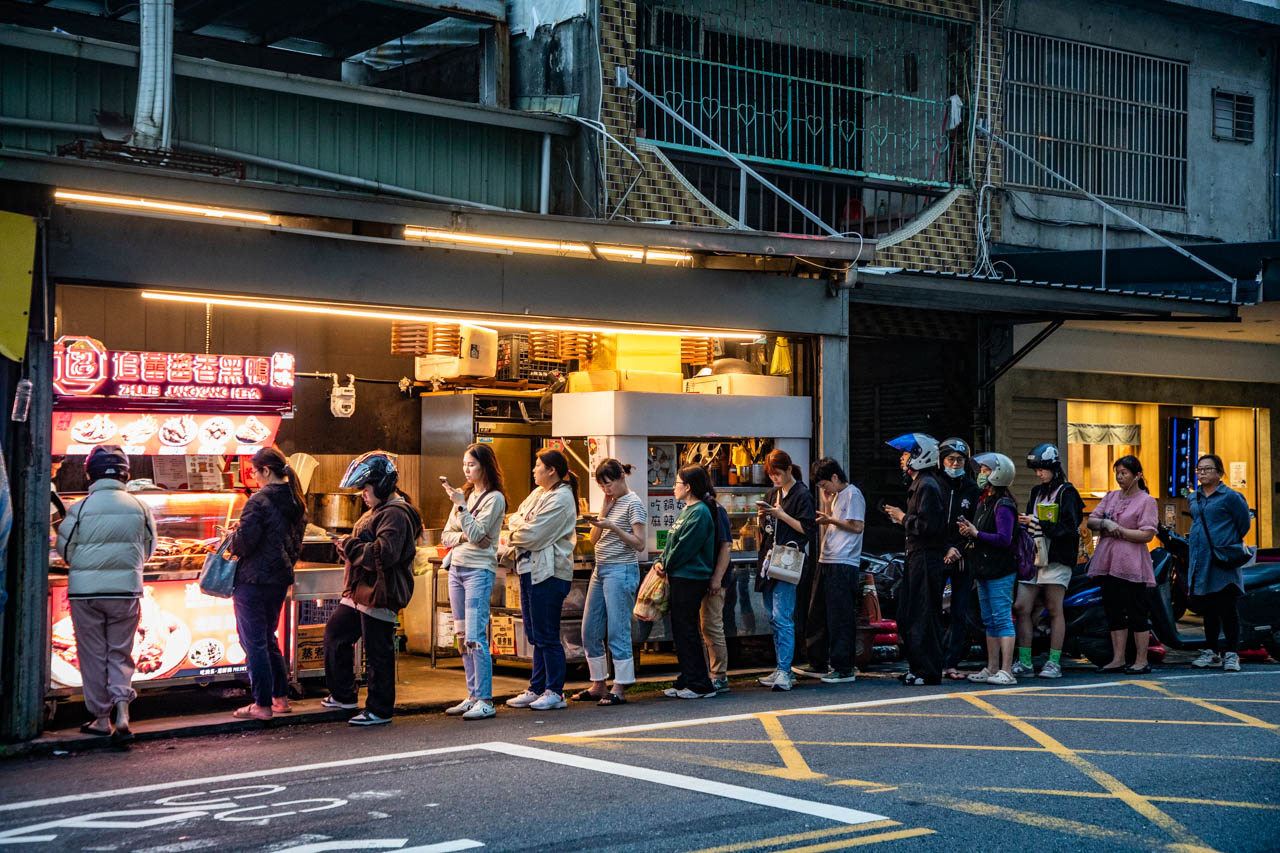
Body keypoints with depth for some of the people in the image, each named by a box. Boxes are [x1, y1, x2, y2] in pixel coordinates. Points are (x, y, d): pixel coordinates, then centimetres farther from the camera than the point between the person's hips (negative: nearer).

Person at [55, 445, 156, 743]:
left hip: (85, 592, -2)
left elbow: (65, 549, 1)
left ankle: (101, 718, 15)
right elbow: (148, 550, 8)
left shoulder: (80, 508, -10)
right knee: (120, 653, 11)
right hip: (126, 590, 2)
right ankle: (122, 710, -6)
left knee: (93, 654, 10)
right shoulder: (138, 507, -3)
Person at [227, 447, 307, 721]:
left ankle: (262, 705, 1)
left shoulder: (259, 501, -17)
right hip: (281, 579, 8)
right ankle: (281, 697, 22)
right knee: (269, 639, 20)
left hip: (253, 580, -8)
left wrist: (230, 539, 1)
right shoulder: (297, 502, 8)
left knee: (253, 642, -1)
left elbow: (244, 544, -18)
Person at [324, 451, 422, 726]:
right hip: (361, 592, 12)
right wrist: (348, 546, 8)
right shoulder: (378, 511, 18)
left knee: (378, 652, -4)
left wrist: (350, 546, -16)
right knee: (335, 633, 20)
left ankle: (379, 710, 6)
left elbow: (384, 554, -27)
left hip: (380, 594, -11)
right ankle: (343, 695, 31)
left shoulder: (395, 515, -16)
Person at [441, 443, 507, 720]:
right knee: (464, 637, 8)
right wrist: (462, 536, -7)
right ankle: (472, 697, 14)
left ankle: (485, 701, -11)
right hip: (456, 568, 8)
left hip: (479, 570, -8)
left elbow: (477, 534, -17)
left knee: (475, 637, -13)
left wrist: (460, 505, -20)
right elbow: (446, 536, 13)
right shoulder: (464, 494, 15)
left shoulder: (494, 498, -6)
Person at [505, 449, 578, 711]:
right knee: (535, 635, 12)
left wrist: (515, 533, 1)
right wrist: (523, 525, -7)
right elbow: (514, 519, 13)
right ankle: (536, 689, 18)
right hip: (529, 569, 9)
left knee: (546, 635, -5)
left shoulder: (561, 498, -13)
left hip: (548, 573, -9)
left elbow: (533, 536, -17)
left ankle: (554, 692, 1)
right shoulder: (538, 493, 16)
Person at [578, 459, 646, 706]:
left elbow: (639, 544, -12)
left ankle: (620, 689, -4)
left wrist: (613, 527, -22)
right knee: (590, 631, 8)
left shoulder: (633, 503, -6)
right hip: (600, 570, 9)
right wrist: (604, 511, 3)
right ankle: (598, 685, 17)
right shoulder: (610, 502, 17)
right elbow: (594, 539, 13)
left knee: (617, 631, -8)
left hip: (621, 571, -9)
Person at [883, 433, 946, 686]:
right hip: (917, 556, 11)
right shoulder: (918, 484, 18)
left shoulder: (927, 485, -15)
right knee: (907, 615, 14)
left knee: (923, 615, -6)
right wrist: (903, 518, 11)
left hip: (926, 559, -11)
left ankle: (928, 672, -1)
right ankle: (917, 667, 21)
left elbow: (928, 525, -23)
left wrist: (903, 518, -11)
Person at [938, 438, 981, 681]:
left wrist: (958, 549, -10)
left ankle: (951, 663, 6)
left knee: (961, 614, 1)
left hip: (963, 558, 2)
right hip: (936, 557, -1)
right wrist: (945, 550, -10)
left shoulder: (973, 489, 8)